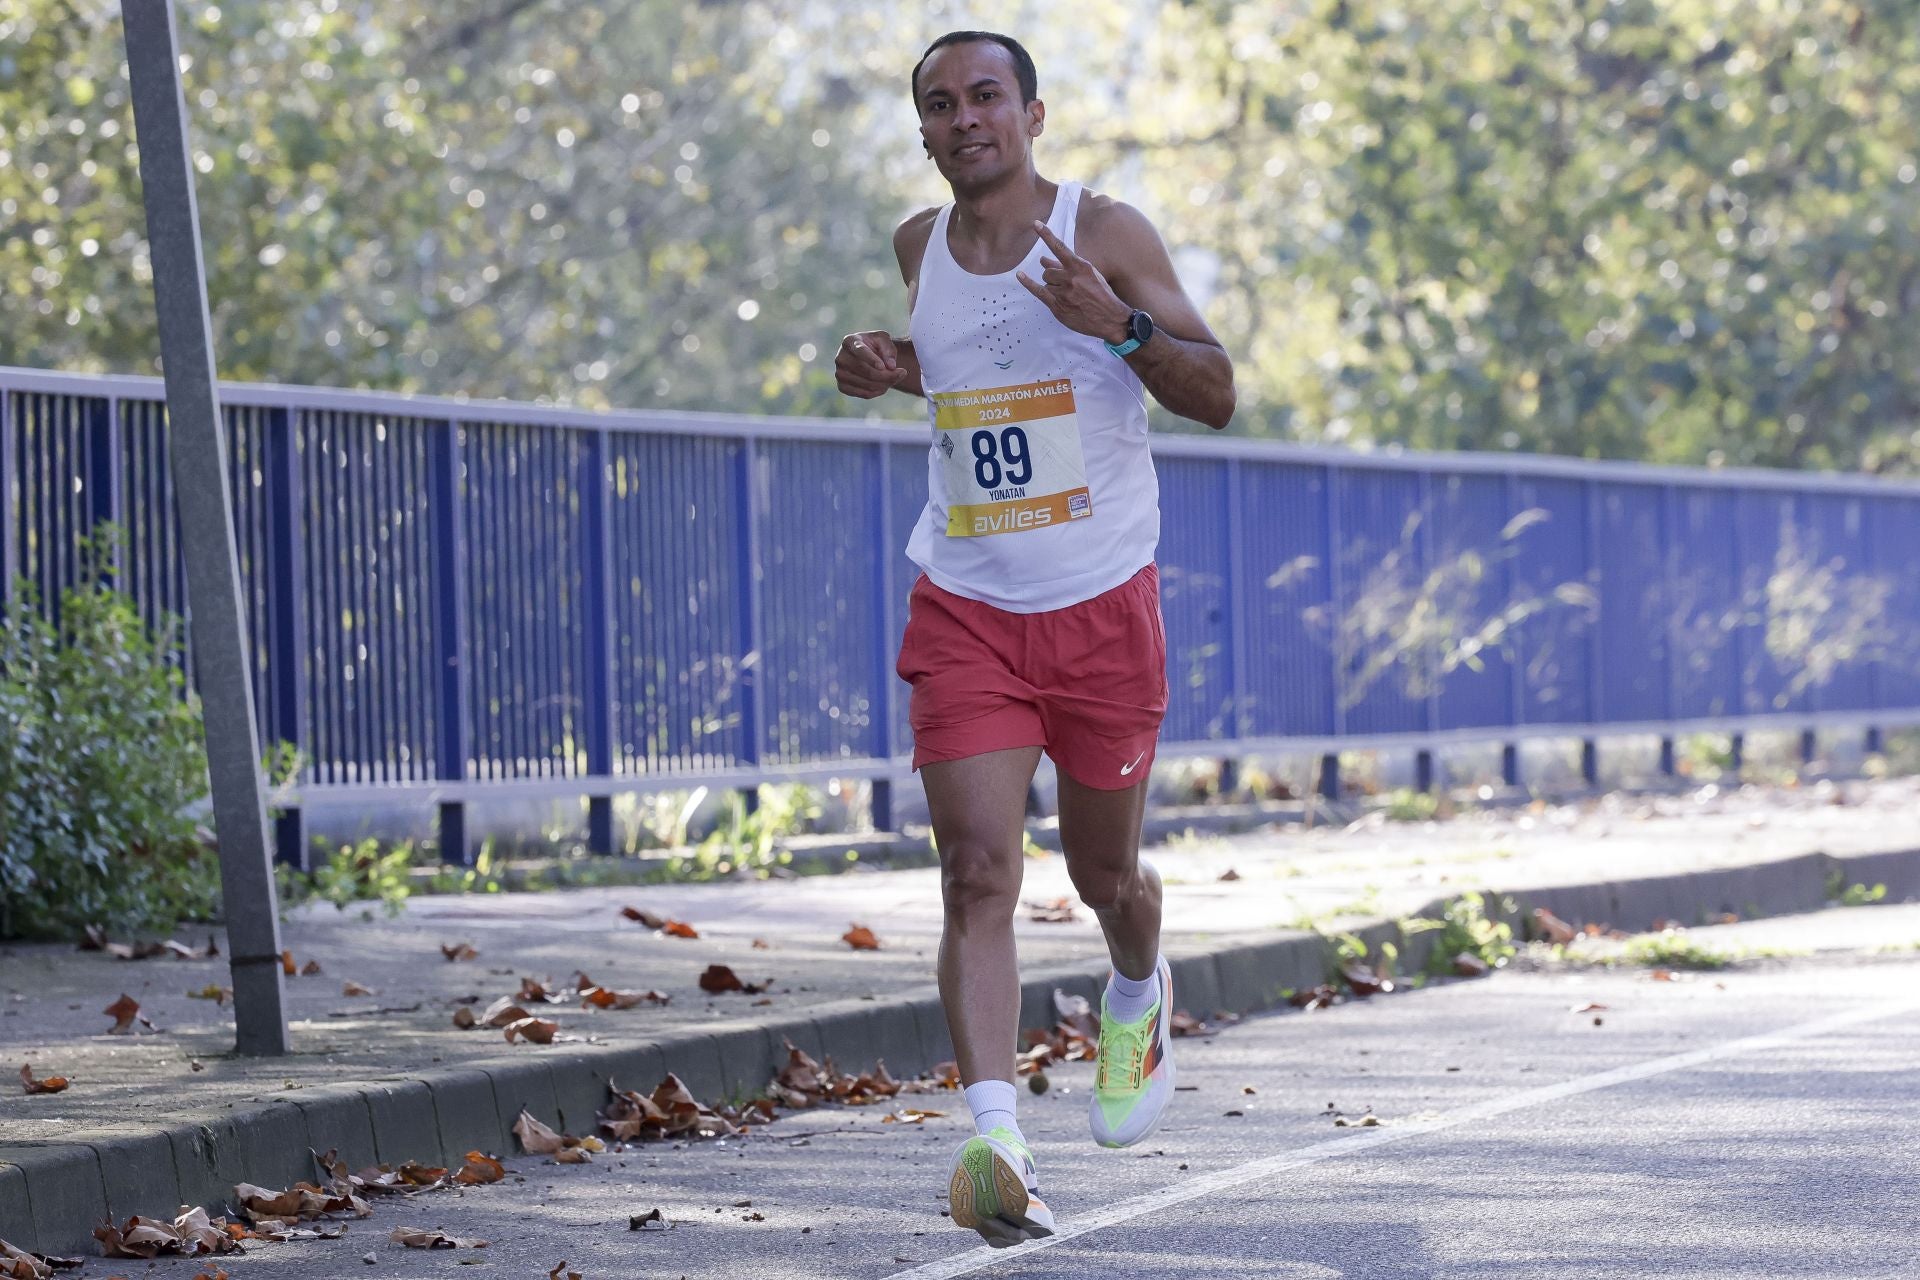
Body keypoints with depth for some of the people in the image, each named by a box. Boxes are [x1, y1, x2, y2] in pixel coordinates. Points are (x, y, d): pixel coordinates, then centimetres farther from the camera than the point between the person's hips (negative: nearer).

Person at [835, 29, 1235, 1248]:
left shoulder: (1106, 232, -7)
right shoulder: (922, 245, 7)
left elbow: (1216, 395, -8)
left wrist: (1119, 324, -26)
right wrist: (892, 368, 6)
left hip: (1103, 606, -2)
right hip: (964, 610, 2)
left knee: (1104, 873, 13)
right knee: (978, 874, -14)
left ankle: (1140, 995, 49)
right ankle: (997, 1141, -22)